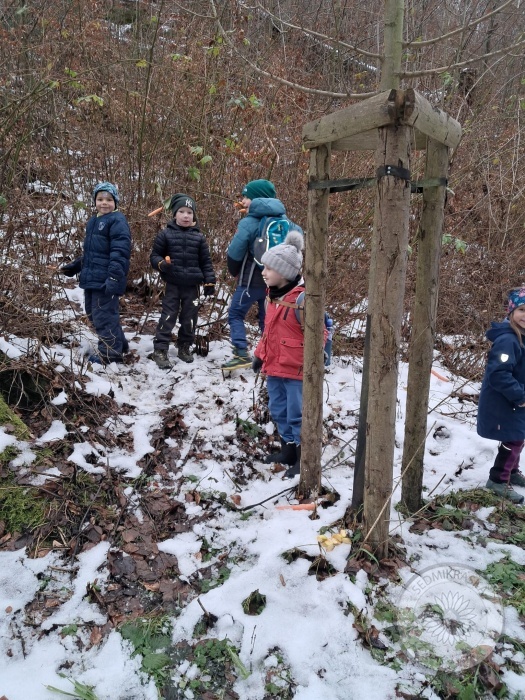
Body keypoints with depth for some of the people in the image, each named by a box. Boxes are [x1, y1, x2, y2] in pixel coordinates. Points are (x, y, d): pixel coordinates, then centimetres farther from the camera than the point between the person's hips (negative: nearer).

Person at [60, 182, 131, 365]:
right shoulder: (93, 222, 19)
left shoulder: (117, 221, -10)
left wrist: (114, 277, -28)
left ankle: (110, 352, 7)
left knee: (103, 315, -6)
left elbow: (120, 252, -21)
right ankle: (118, 343, 29)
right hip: (92, 278, 10)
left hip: (106, 280, -10)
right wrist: (74, 266, 31)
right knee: (93, 313, 17)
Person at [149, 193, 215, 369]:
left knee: (189, 318, 10)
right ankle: (160, 350, 1)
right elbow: (154, 255, 4)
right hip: (172, 284, -2)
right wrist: (161, 264, -17)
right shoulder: (166, 234, -2)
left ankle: (185, 347, 27)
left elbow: (206, 261, 8)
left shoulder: (199, 237, 4)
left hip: (192, 285, 2)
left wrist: (209, 282, 3)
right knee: (168, 316, -4)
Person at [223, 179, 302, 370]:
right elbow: (299, 235, 15)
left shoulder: (249, 223, -15)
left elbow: (234, 253, -13)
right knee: (267, 318, 16)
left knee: (235, 314, 9)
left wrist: (234, 272, 7)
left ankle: (242, 353, -3)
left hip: (252, 280, -6)